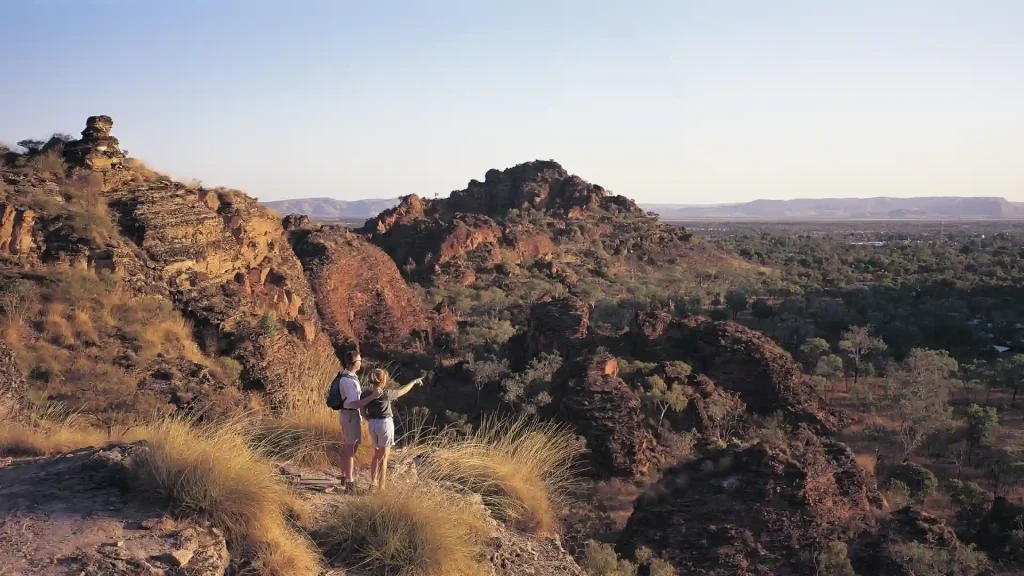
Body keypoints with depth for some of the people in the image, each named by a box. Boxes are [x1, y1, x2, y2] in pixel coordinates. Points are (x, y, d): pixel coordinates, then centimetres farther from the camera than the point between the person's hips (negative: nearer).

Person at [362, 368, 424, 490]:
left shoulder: (366, 394, -1)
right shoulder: (385, 394, -16)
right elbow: (402, 391, -2)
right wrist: (414, 382, 13)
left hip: (373, 425, 6)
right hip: (385, 424, -6)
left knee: (377, 453, 23)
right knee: (383, 457, 2)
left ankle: (373, 482, 25)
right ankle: (381, 487, 5)